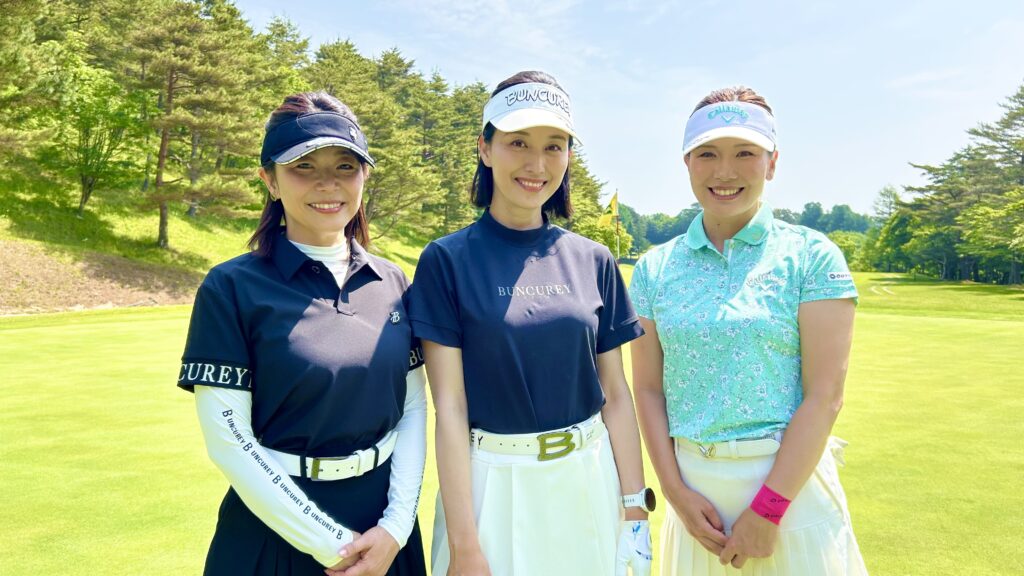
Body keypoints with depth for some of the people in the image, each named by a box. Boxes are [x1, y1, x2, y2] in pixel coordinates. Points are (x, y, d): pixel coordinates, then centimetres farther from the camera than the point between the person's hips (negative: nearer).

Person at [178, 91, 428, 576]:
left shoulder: (391, 282, 0)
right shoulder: (232, 287, -12)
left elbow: (414, 407, 0)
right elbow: (228, 440, -14)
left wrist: (397, 526, -10)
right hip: (277, 530, -3)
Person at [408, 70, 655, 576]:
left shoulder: (594, 262, 1)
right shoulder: (447, 261, -9)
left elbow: (616, 394, 4)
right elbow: (450, 406, -11)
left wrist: (636, 506, 2)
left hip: (589, 481, 4)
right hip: (492, 482, -3)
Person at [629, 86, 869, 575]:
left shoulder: (812, 256, -5)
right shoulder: (655, 268, 3)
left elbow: (824, 395, -10)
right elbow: (648, 388, 4)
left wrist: (768, 508, -12)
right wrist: (676, 492, -4)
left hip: (791, 480, -2)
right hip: (694, 484, 3)